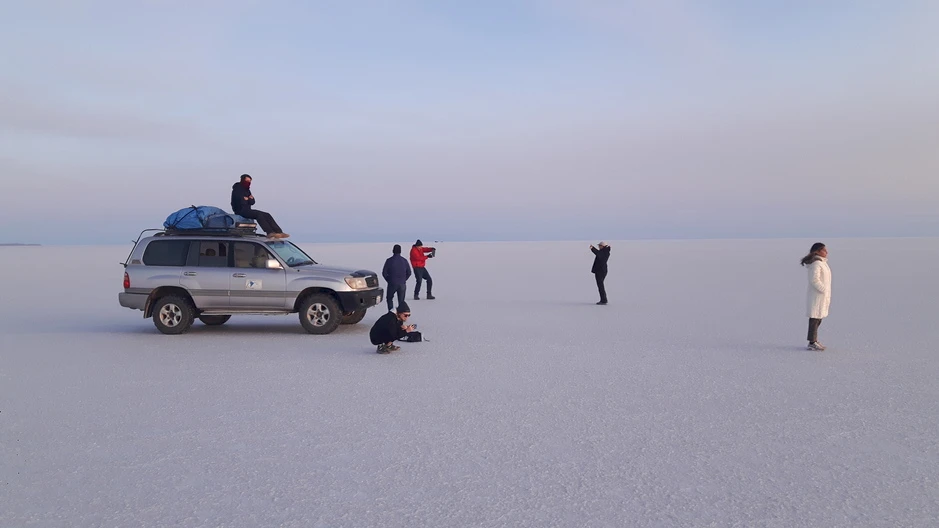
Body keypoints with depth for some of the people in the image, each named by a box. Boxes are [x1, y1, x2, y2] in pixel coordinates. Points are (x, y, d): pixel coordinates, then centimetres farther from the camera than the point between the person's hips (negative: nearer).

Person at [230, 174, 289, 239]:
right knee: (258, 214, -30)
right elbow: (241, 201, -20)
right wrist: (248, 199, -2)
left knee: (267, 215, -7)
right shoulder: (237, 189, -6)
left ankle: (279, 232, -19)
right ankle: (270, 232, -41)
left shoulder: (247, 190, 19)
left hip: (247, 210, 8)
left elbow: (252, 202, 10)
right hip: (240, 211, -8)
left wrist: (247, 199, -11)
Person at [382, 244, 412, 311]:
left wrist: (389, 280, 10)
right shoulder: (404, 260, 1)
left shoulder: (389, 260, -7)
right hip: (402, 284, 2)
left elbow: (384, 273, -5)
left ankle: (391, 310, -2)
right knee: (401, 301, 8)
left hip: (392, 284, -2)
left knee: (389, 298, 16)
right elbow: (409, 273, 5)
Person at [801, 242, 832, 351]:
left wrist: (827, 294, 16)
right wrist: (823, 290, -19)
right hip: (817, 296, -10)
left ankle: (814, 340, 23)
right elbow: (814, 279, -26)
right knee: (815, 318, -5)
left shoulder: (822, 262, 14)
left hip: (822, 295, 10)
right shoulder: (816, 263, -18)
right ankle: (812, 343, -1)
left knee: (818, 318, 15)